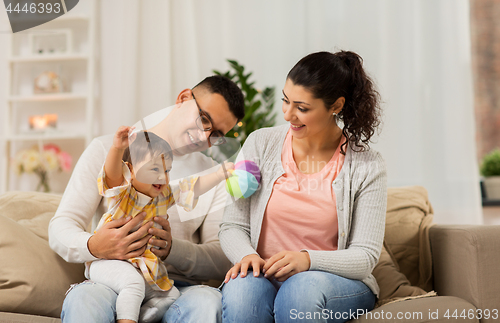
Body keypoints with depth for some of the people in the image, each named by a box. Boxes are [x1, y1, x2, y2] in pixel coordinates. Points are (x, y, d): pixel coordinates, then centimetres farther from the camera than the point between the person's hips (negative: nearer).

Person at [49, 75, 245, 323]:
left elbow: (223, 261, 4)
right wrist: (93, 246, -22)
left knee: (207, 302, -33)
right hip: (111, 284, -1)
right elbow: (60, 229, 2)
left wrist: (172, 249, -17)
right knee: (83, 299, -36)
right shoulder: (107, 150, 9)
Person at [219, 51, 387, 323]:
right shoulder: (260, 145, 0)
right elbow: (232, 226, 3)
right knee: (241, 290, -34)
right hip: (265, 278, 1)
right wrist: (247, 255, -20)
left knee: (301, 290, -35)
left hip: (339, 283, 0)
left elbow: (364, 256, -6)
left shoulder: (367, 167, -5)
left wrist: (307, 259, -23)